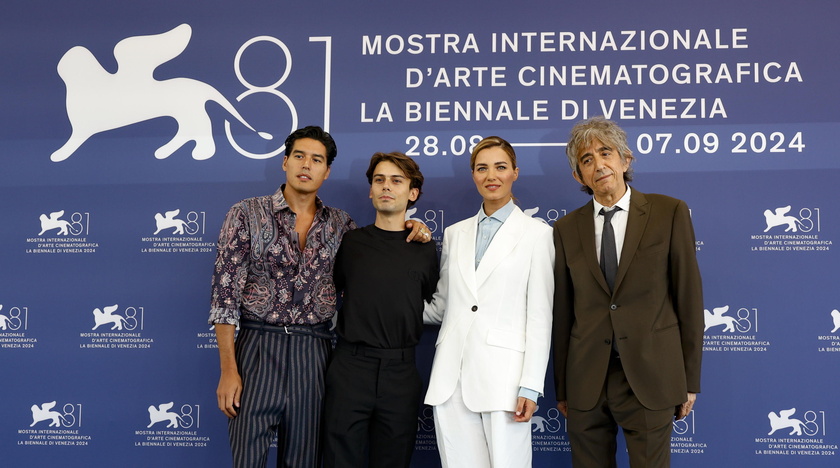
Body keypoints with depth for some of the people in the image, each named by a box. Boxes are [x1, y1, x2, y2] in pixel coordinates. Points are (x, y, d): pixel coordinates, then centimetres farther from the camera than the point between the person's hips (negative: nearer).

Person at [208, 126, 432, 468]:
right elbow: (225, 293, -4)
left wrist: (412, 233, 1)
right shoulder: (246, 215, -1)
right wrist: (228, 370, -10)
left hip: (314, 354, 3)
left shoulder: (340, 224, 9)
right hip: (258, 349, -3)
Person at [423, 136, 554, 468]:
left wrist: (530, 386, -8)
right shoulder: (455, 233, 16)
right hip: (451, 377, 4)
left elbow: (540, 316, -1)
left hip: (501, 375, -4)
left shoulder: (536, 233, 3)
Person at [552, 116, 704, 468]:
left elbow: (689, 297, 0)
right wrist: (561, 387, 9)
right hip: (585, 383, 2)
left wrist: (691, 379, 0)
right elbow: (562, 311, 8)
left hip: (650, 376, -2)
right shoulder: (566, 229, 7)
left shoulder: (669, 213, 0)